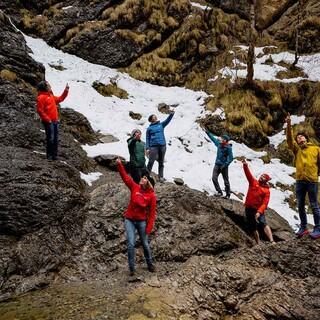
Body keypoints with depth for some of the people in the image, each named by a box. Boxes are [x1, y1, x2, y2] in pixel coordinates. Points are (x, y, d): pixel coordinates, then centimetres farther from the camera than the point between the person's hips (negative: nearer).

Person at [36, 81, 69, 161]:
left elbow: (60, 99, 32)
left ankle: (54, 155, 15)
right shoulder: (41, 97, -9)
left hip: (55, 121, 8)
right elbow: (40, 110, -14)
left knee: (55, 139, 9)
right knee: (50, 139, -7)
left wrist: (66, 91, 24)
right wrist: (47, 119, -16)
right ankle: (49, 155, 0)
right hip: (48, 122, -8)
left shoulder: (51, 96, 18)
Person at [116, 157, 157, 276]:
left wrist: (149, 228, -12)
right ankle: (131, 268, 7)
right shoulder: (134, 187, -4)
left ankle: (150, 264, 32)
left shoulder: (151, 196, -11)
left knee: (145, 244, 11)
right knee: (131, 244, -5)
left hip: (142, 221, -1)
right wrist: (119, 165, -17)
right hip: (129, 220, 1)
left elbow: (152, 214, -10)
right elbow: (125, 177, -7)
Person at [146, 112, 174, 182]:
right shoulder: (149, 128, 9)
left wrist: (171, 114, -16)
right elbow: (148, 139, 6)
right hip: (153, 146, -3)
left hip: (162, 145, 3)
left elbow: (168, 120, 1)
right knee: (151, 161, -9)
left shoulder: (161, 125, 16)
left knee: (161, 162, 6)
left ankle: (161, 176, 10)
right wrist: (147, 148, -4)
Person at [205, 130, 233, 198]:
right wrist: (208, 133, 28)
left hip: (224, 166, -6)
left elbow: (231, 158, -15)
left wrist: (225, 165, -22)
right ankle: (219, 192, 0)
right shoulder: (219, 144, 4)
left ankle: (228, 194, 16)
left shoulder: (228, 148, -14)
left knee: (226, 181, 3)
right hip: (217, 165, 6)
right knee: (214, 178, -7)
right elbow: (213, 138, 22)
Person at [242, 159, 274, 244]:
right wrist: (245, 165, -23)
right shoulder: (253, 182, 6)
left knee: (264, 224, -25)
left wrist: (259, 212, -25)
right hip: (249, 209, 4)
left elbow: (265, 203, -12)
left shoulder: (266, 190, -4)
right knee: (253, 228, 9)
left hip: (258, 210, -4)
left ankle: (272, 241, -35)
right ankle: (258, 244, 21)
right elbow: (248, 174, -5)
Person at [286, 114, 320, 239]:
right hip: (299, 181, 3)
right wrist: (289, 125, -17)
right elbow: (289, 139, -5)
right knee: (300, 206, 8)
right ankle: (303, 227, 19)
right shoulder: (296, 149, 10)